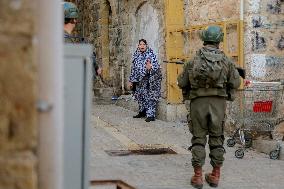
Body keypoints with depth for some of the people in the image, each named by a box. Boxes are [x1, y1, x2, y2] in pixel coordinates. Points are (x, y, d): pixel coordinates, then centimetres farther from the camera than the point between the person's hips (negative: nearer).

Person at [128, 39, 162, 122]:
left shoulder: (151, 54, -7)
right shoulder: (136, 55, 9)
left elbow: (156, 66, -14)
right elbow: (133, 68, 15)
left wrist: (150, 67, -36)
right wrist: (131, 80, 15)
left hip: (149, 80, -6)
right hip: (139, 80, 6)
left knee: (150, 96, -8)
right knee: (140, 95, 11)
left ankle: (151, 115, -7)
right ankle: (142, 112, 27)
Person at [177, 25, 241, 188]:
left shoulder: (194, 61, 1)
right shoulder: (226, 61, 2)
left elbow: (182, 83, 6)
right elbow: (236, 83, 3)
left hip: (198, 102, 0)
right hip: (219, 102, 0)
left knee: (198, 138, 7)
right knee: (217, 138, 11)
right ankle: (215, 175, 13)